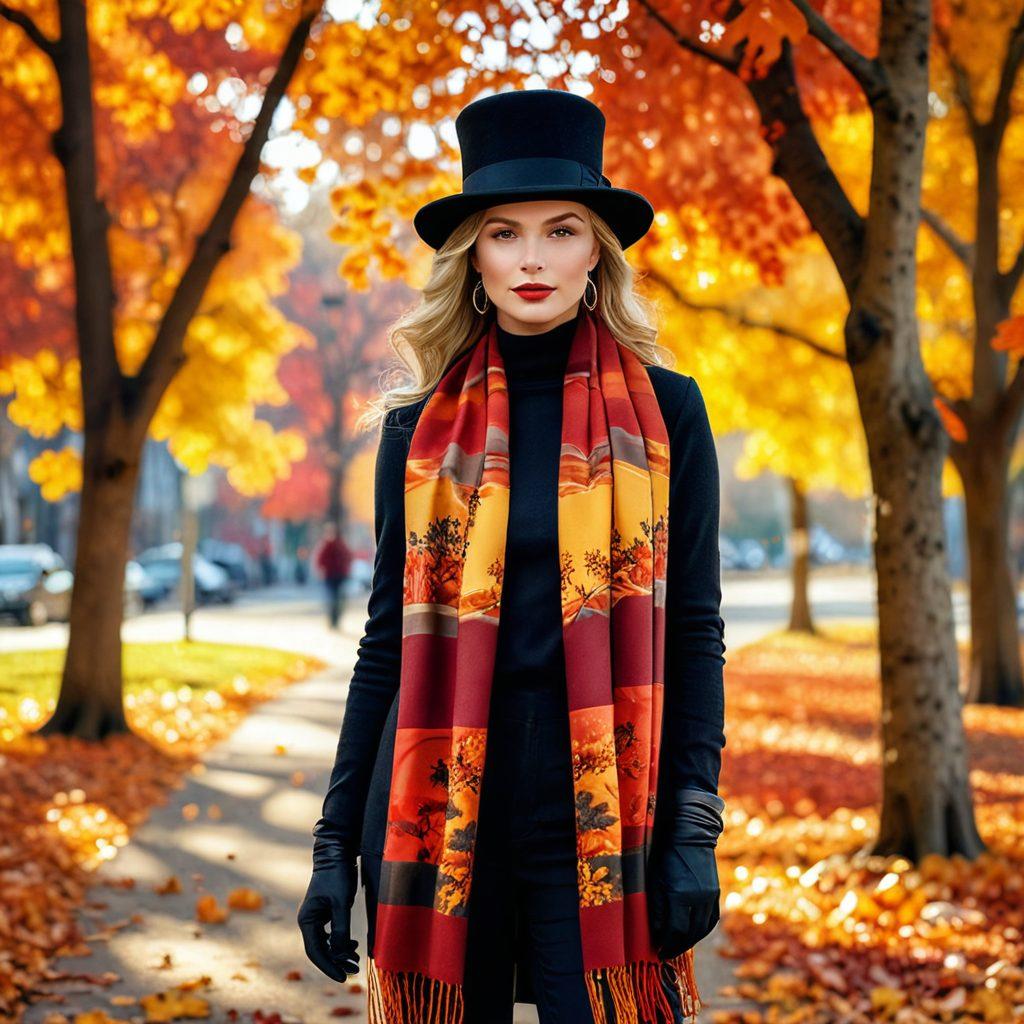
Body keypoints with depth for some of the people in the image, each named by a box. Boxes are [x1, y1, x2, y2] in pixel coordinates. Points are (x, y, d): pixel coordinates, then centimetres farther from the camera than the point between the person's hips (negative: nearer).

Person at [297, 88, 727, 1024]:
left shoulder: (663, 412, 3)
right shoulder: (421, 425, 6)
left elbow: (694, 632, 3)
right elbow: (390, 637, 9)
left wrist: (694, 830, -5)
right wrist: (335, 842, 6)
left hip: (598, 814, -1)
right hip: (442, 809, 2)